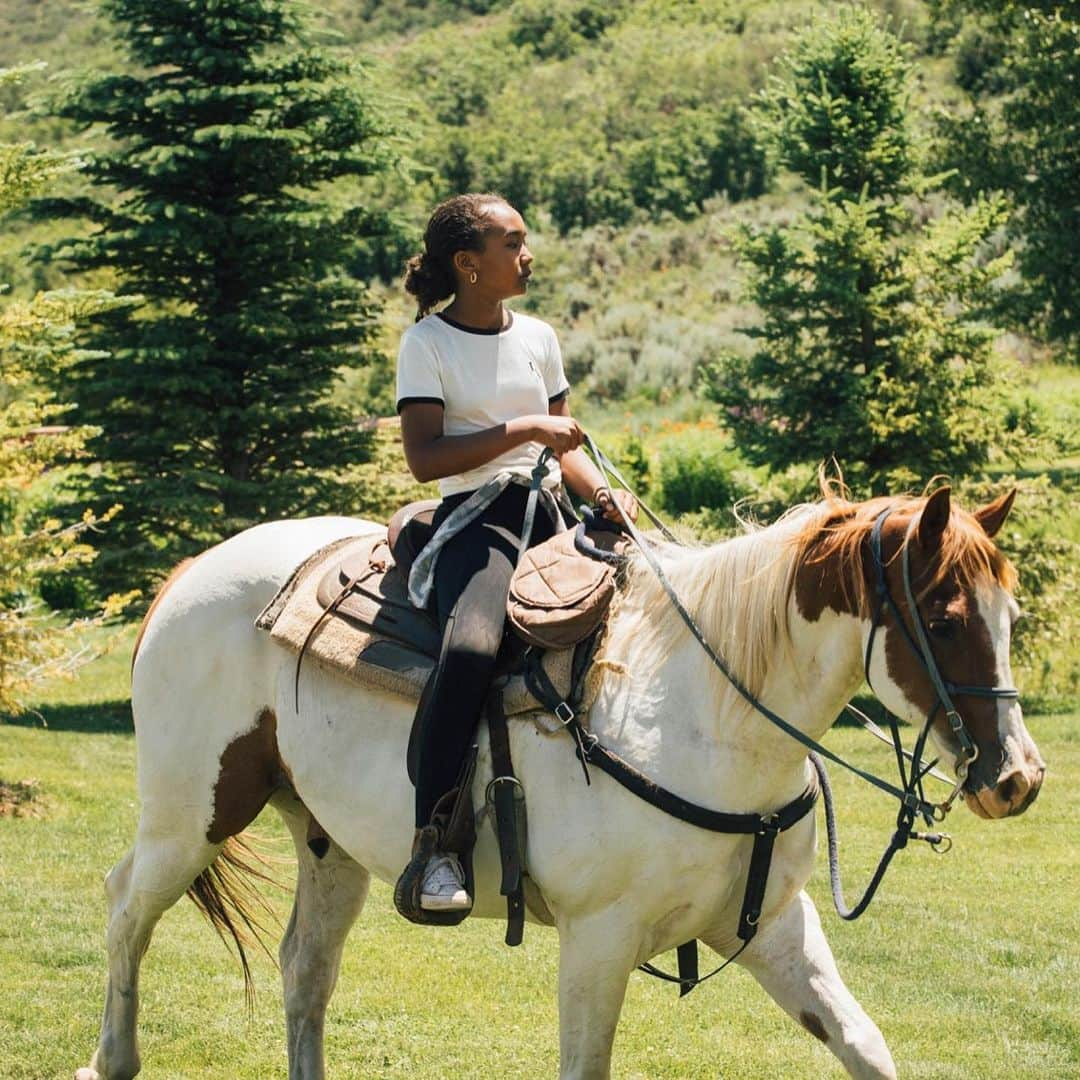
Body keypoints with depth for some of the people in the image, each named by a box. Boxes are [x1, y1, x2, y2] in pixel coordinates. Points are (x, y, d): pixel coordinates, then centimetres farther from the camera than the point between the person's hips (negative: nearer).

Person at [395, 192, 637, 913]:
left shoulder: (538, 338, 16)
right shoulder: (428, 344, -2)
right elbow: (424, 459, -11)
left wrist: (602, 490, -2)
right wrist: (522, 430, -15)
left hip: (546, 515, 7)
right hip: (475, 519, -7)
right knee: (470, 649, -35)